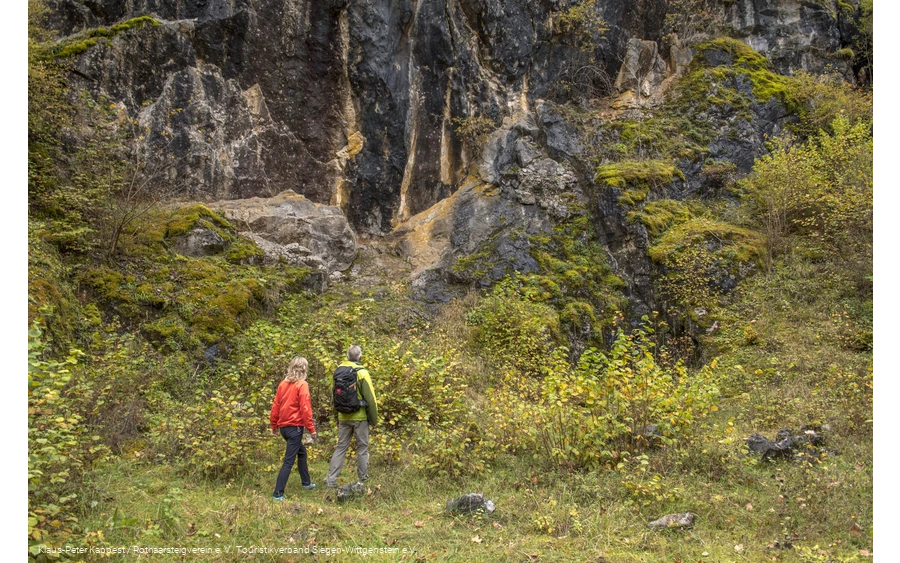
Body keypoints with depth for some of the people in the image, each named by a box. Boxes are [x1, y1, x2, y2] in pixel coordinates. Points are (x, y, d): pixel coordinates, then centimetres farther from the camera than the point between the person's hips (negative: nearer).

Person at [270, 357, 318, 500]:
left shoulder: (283, 383, 8)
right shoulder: (302, 385, -10)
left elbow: (275, 405, 9)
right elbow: (305, 408, -15)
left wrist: (274, 425, 17)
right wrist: (311, 429, -11)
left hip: (283, 426, 7)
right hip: (295, 427, -7)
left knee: (301, 452, 25)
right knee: (289, 460, -5)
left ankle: (306, 482, 36)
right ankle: (278, 493, -8)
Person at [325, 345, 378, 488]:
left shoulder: (339, 371, 4)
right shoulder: (362, 372, -12)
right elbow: (370, 398, -12)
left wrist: (336, 418, 21)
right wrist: (374, 419, -2)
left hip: (343, 417, 4)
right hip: (360, 417, -4)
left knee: (340, 448, 10)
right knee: (362, 448, 7)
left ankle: (331, 480, 5)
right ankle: (363, 480, 13)